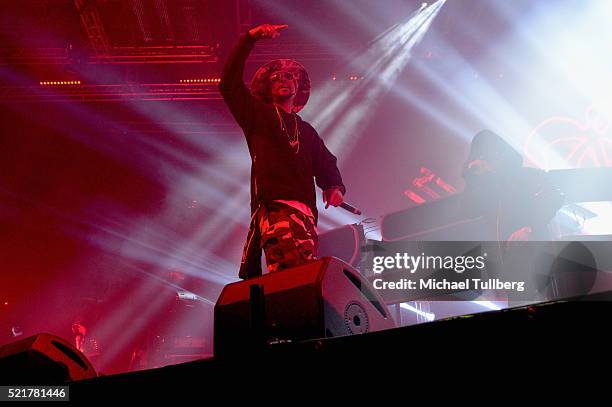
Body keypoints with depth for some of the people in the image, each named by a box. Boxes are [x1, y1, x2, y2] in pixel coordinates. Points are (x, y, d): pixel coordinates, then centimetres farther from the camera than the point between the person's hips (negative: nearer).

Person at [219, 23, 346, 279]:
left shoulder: (306, 131, 33)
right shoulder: (257, 114, 20)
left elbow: (326, 164, 23)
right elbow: (229, 82, 8)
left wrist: (334, 187, 0)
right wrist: (250, 38, 3)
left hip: (305, 213, 4)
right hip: (274, 207, -4)